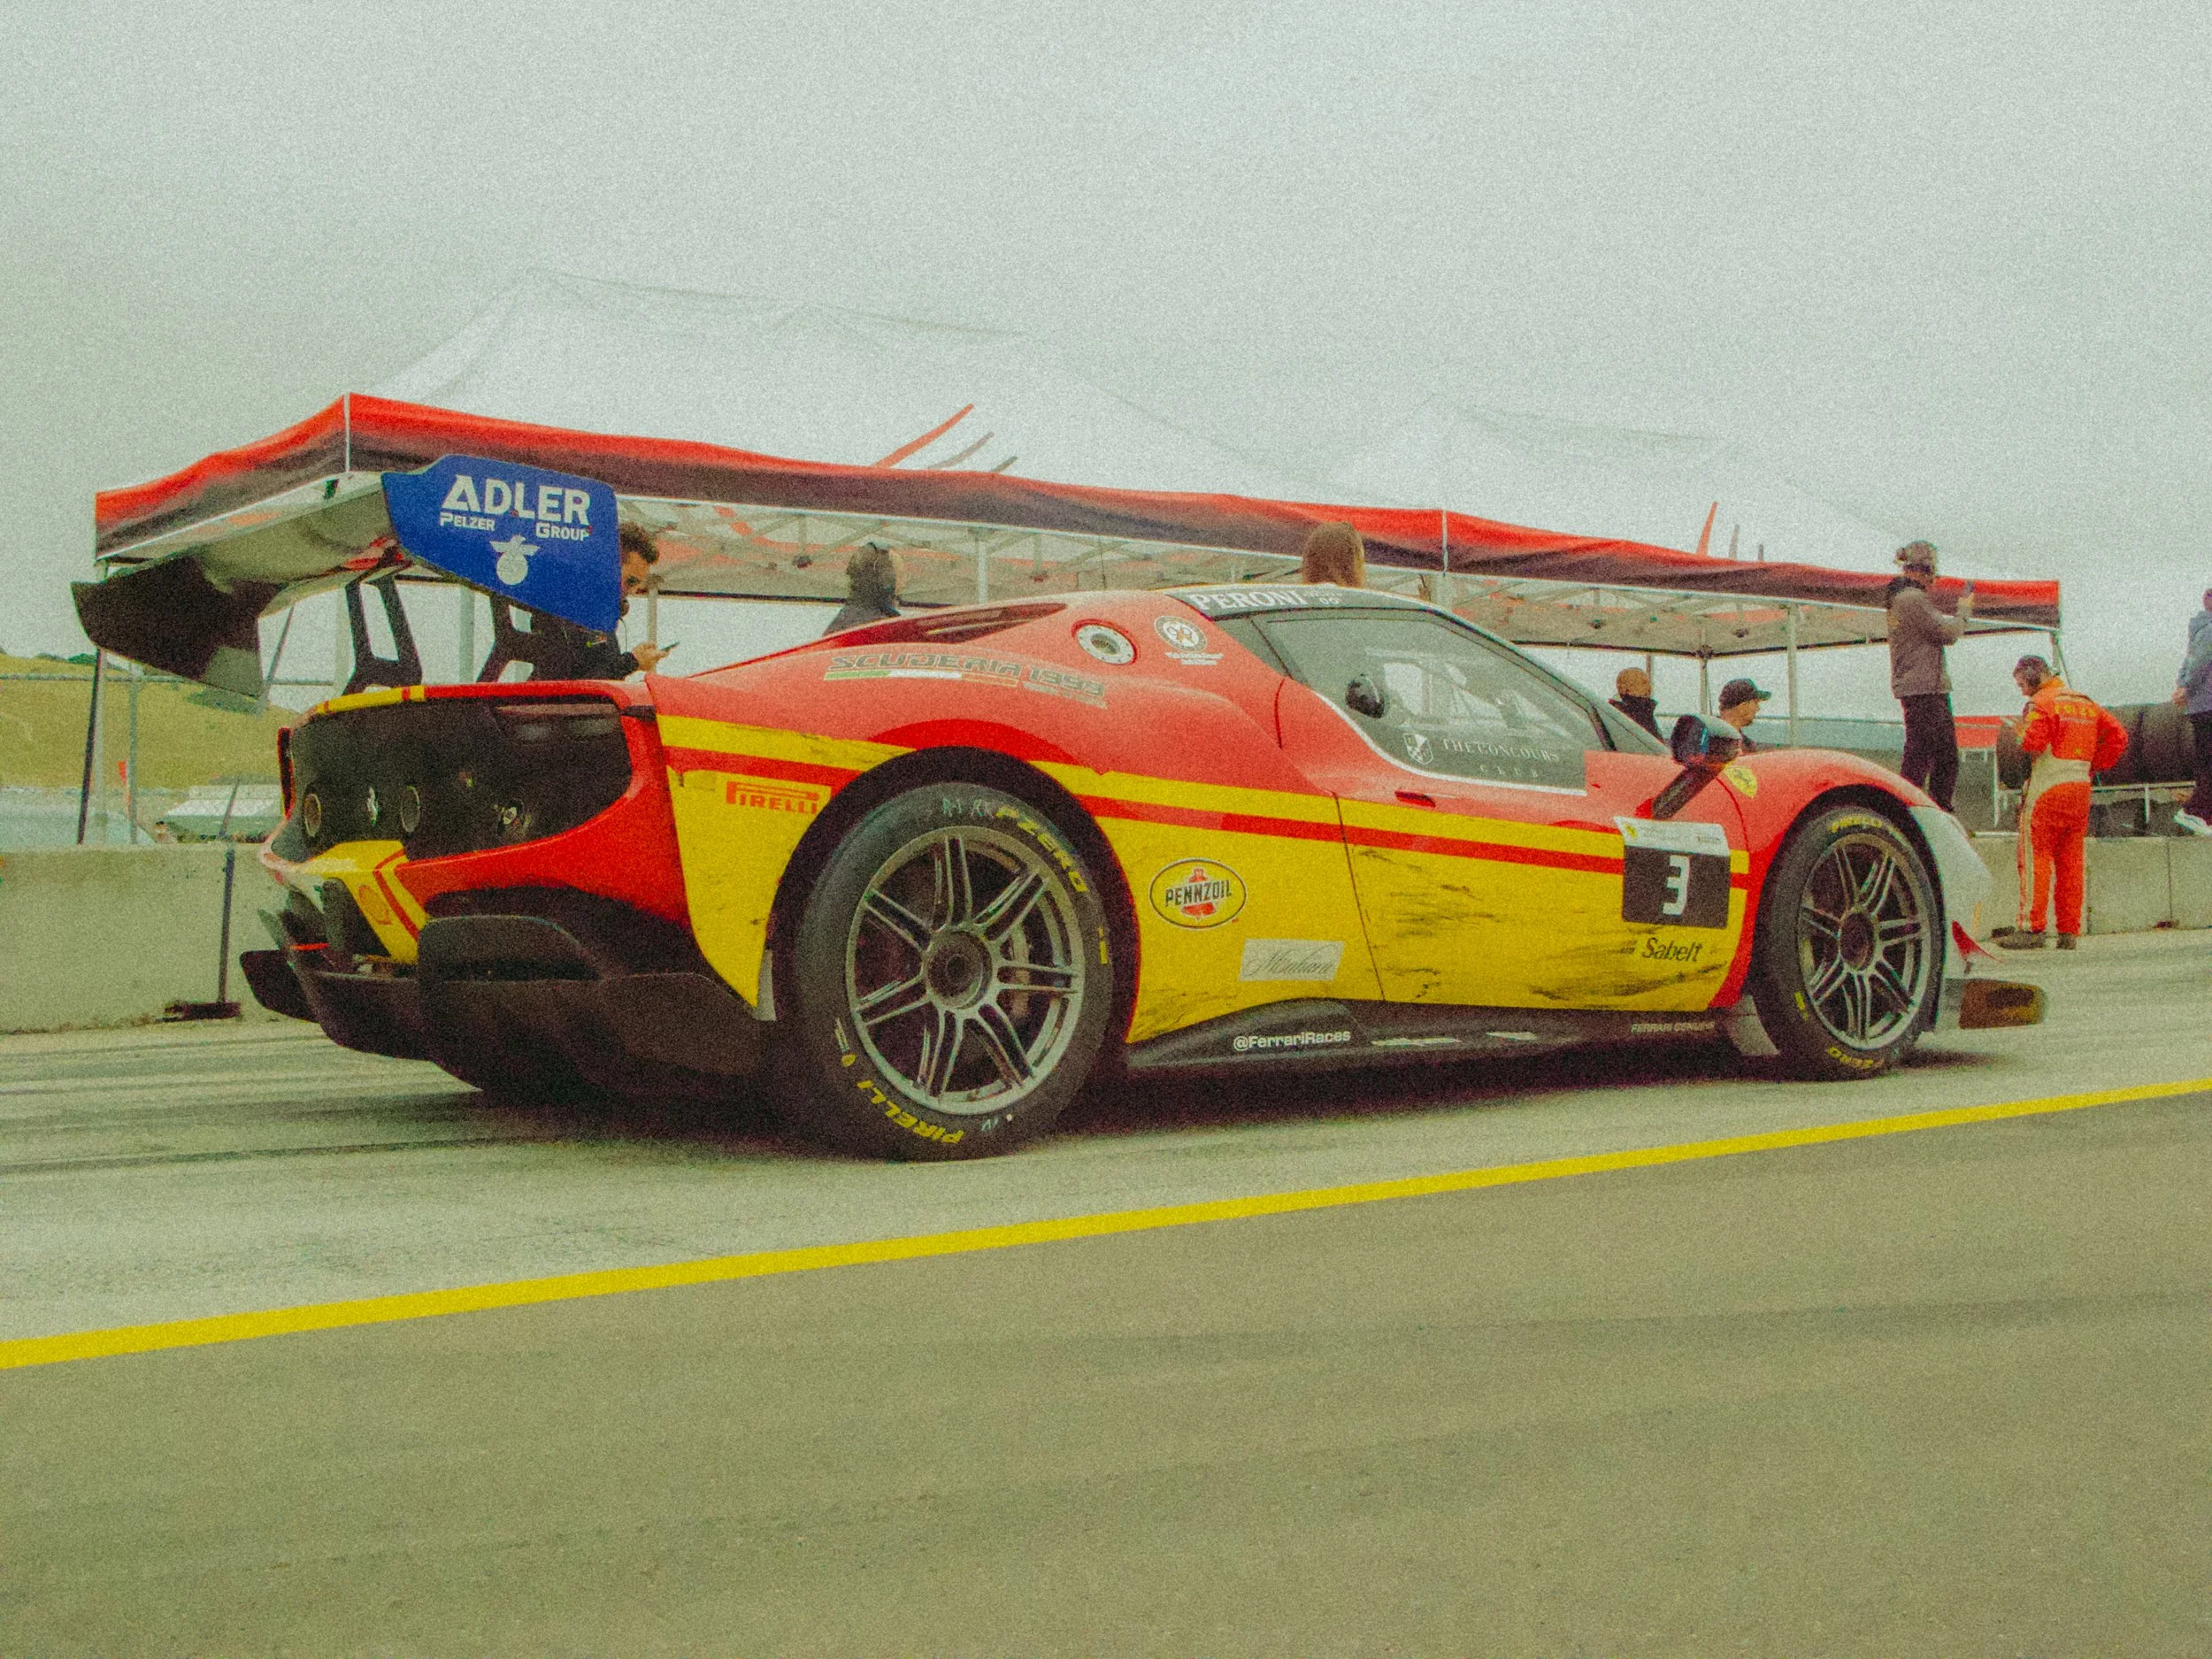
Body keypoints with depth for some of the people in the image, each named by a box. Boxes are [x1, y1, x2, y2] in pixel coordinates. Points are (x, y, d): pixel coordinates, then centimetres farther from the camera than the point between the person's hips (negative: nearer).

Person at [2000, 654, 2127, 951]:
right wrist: (2092, 765, 14)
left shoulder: (2042, 703, -8)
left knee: (2035, 857, -4)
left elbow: (2033, 743, -22)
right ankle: (2069, 932, 8)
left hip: (2048, 788, -7)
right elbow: (2118, 736, 14)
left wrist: (2021, 740, 0)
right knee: (2070, 860, 8)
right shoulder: (2085, 703, 17)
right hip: (2081, 788, 7)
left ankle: (2031, 928, -8)